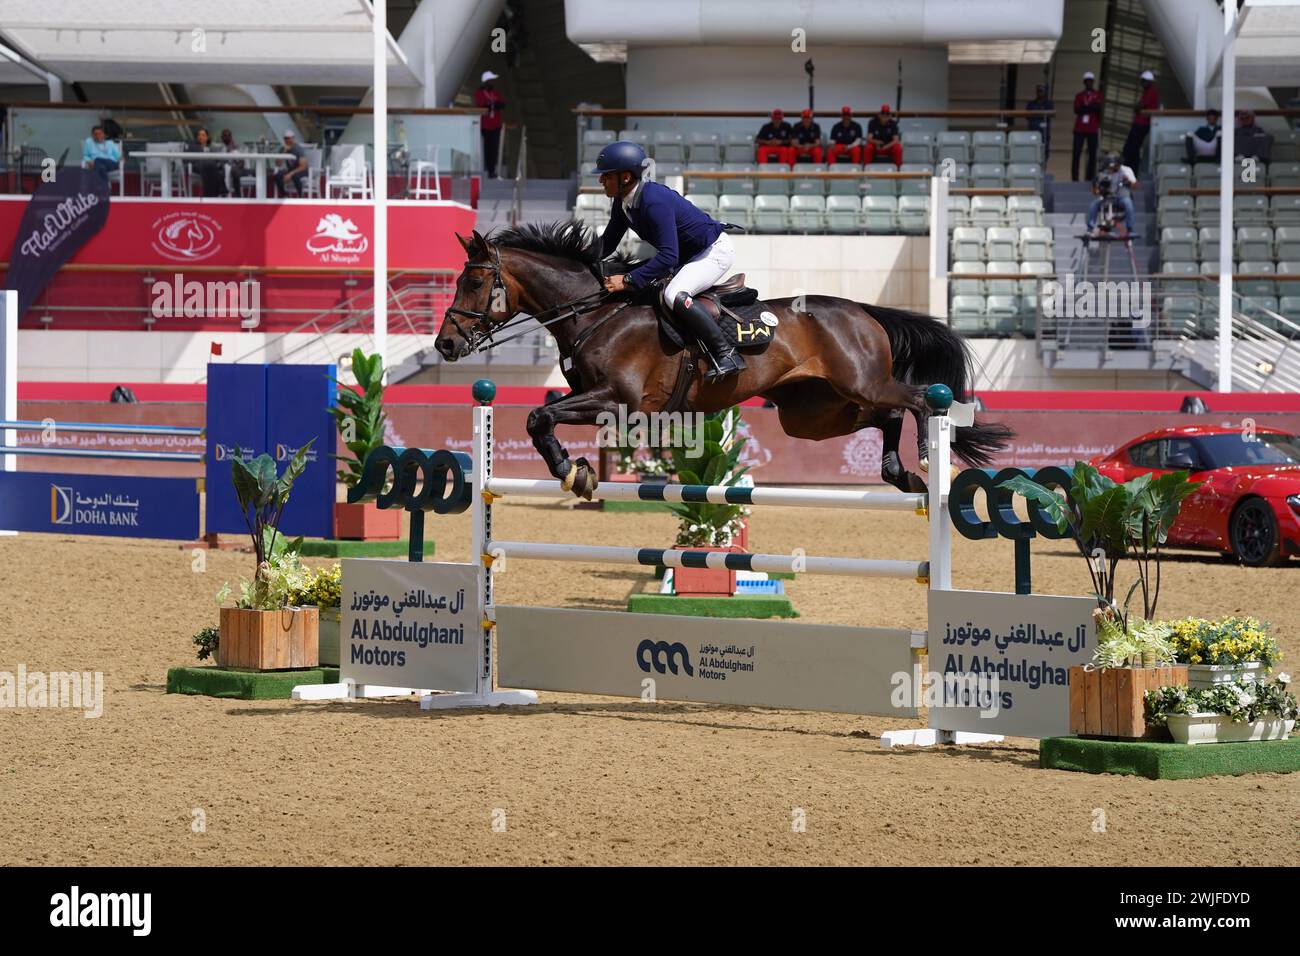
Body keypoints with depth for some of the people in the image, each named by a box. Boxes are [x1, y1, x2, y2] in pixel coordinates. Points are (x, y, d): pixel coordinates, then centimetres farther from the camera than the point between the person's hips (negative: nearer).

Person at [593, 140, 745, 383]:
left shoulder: (655, 202, -31)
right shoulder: (623, 202, -1)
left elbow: (668, 256, -36)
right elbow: (607, 244, 10)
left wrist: (629, 280, -37)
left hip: (716, 250, -11)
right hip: (688, 257, 11)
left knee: (674, 295, -32)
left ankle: (727, 354, -28)